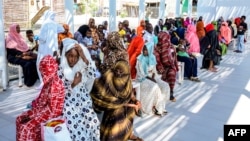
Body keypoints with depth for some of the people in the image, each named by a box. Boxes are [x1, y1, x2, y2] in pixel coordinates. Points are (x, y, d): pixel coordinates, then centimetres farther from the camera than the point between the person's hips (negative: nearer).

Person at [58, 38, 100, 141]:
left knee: (92, 125, -5)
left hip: (84, 103, 4)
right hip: (70, 106, -3)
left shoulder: (82, 67, 6)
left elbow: (92, 75, -13)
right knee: (75, 129, -14)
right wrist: (73, 84, -20)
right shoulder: (60, 70, -6)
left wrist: (84, 57, -19)